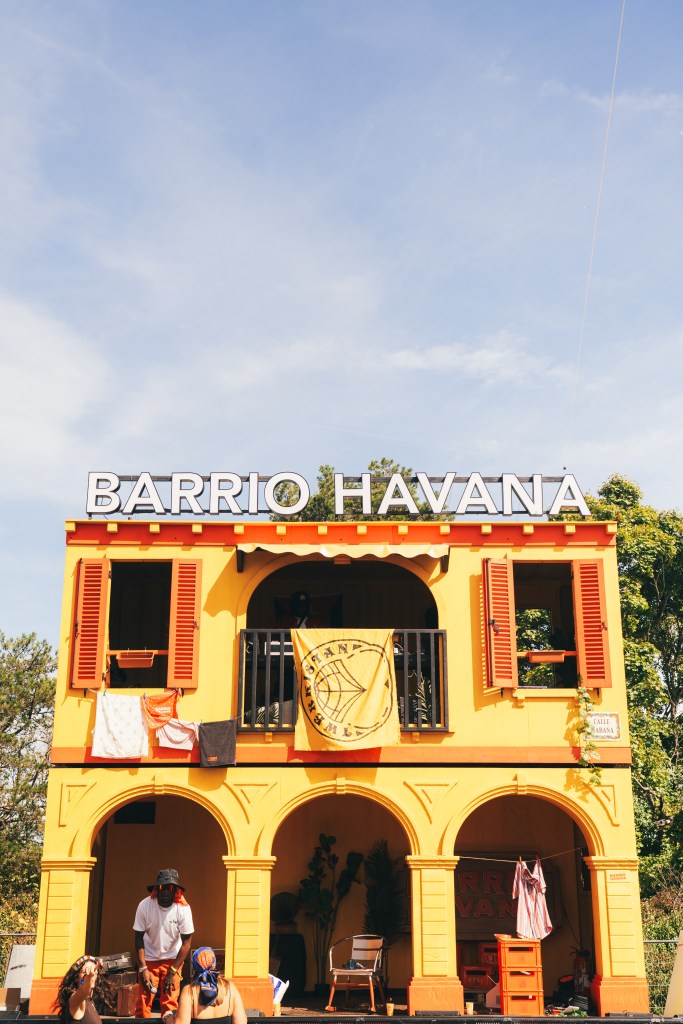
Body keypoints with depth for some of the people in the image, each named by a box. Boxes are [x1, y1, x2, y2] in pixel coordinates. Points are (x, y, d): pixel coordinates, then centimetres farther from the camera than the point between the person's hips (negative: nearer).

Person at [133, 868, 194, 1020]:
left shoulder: (183, 909, -18)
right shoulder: (144, 906, -17)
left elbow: (186, 942, -12)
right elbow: (139, 938, -9)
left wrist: (173, 972, -16)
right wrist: (142, 968, -16)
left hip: (173, 959, 0)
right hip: (149, 958, 0)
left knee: (170, 1004, -8)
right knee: (143, 1002, -7)